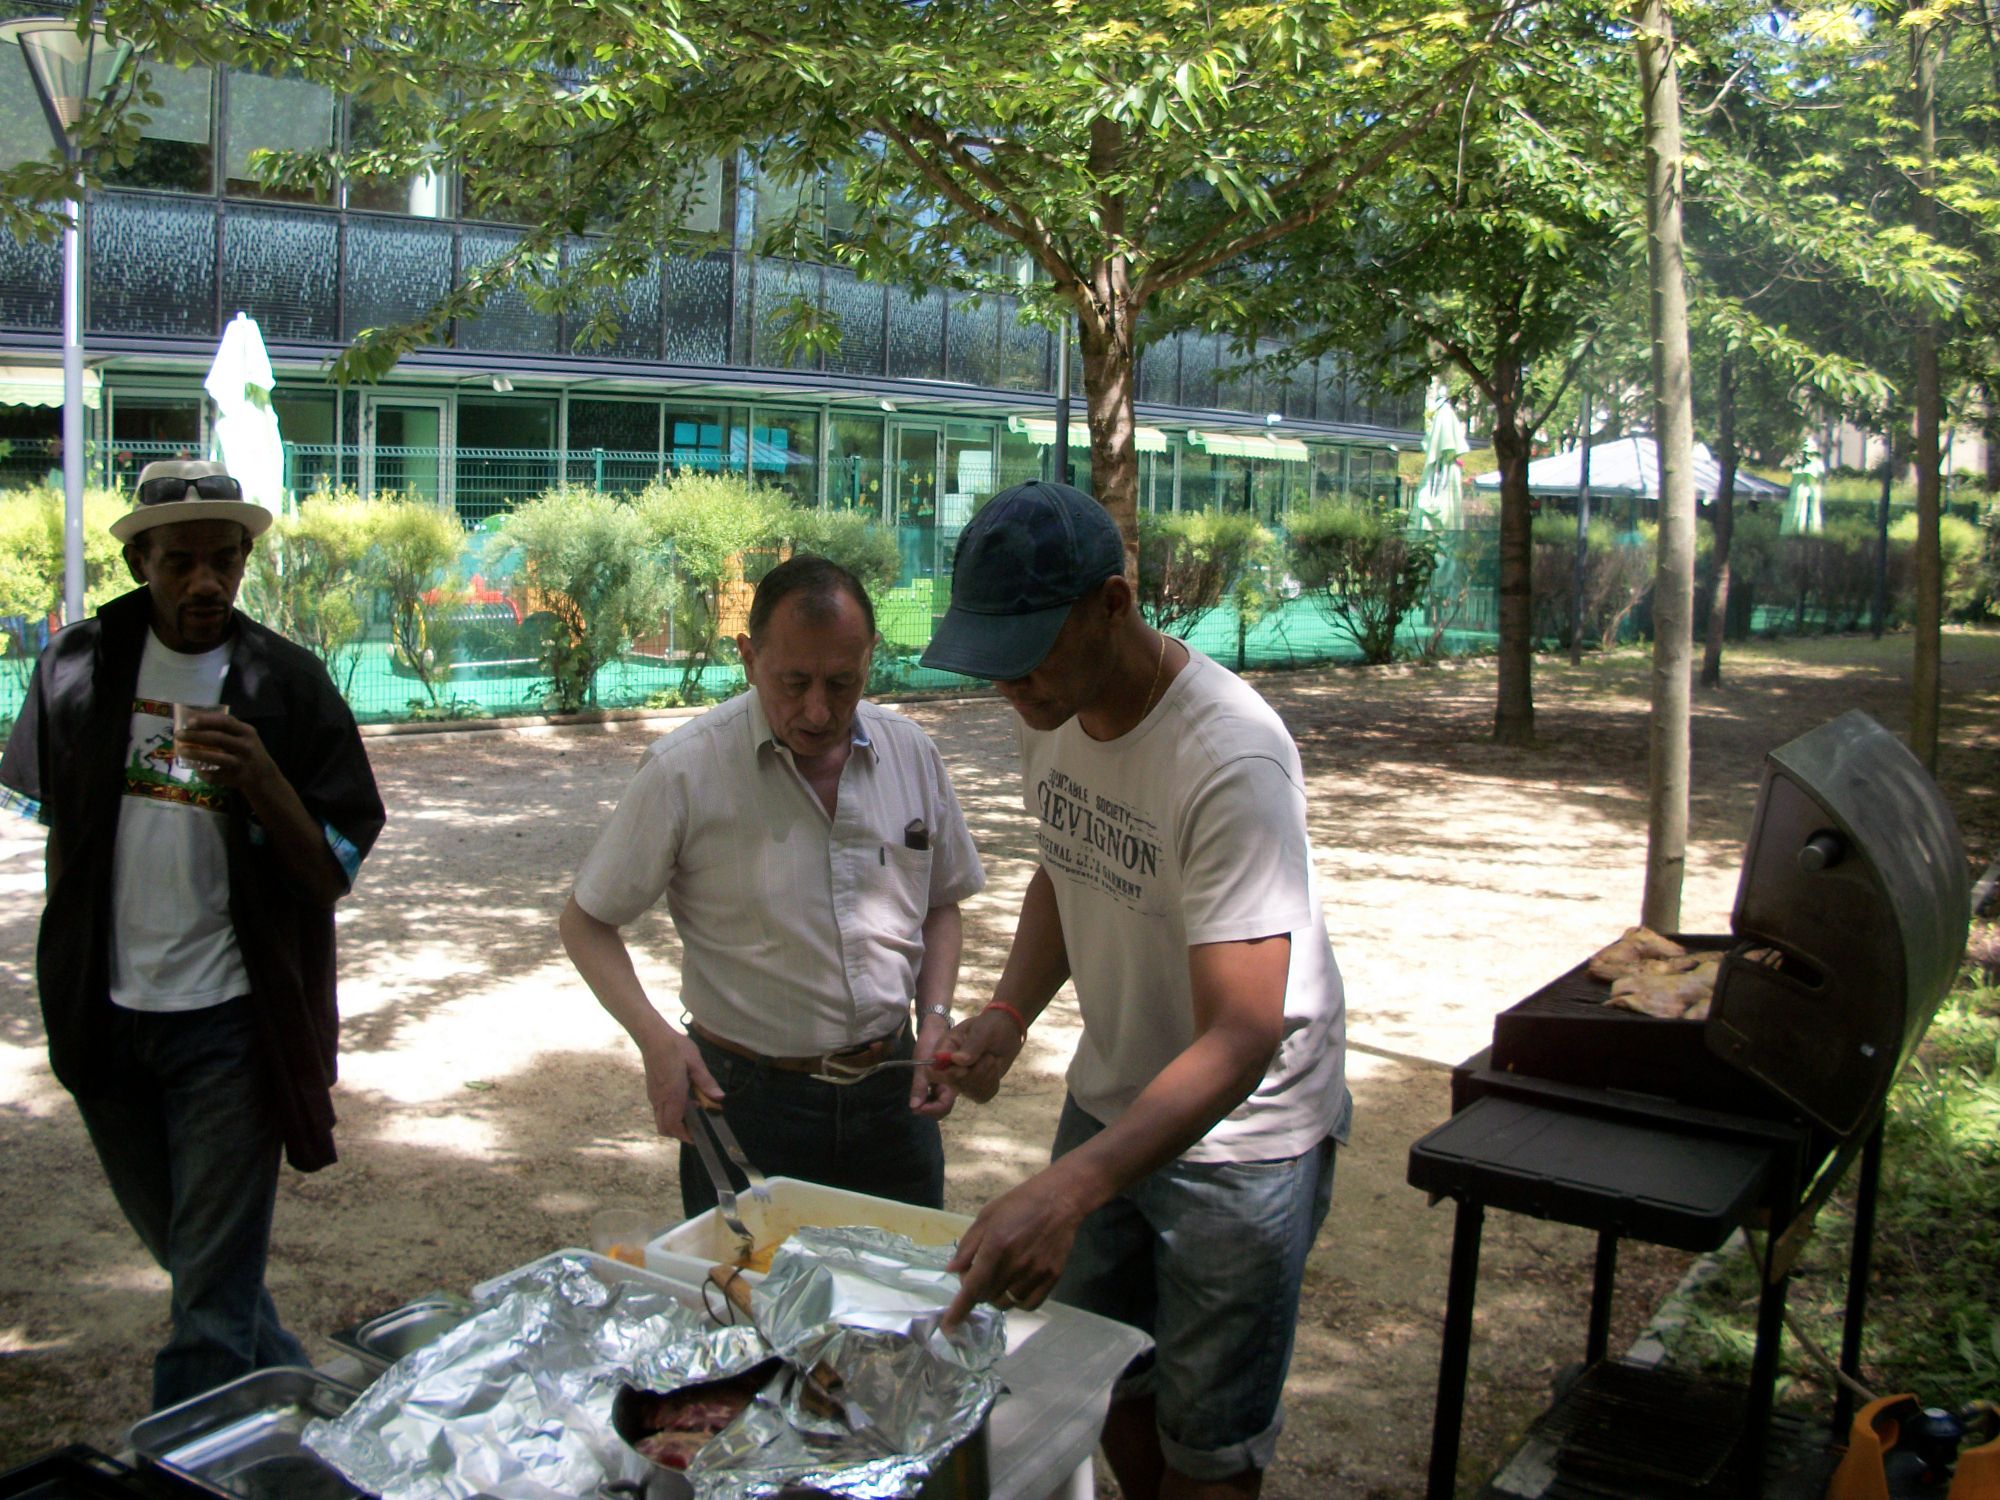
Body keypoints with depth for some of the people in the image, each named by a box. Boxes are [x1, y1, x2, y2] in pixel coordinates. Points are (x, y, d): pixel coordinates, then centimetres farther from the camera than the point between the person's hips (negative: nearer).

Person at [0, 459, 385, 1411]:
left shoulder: (286, 686, -9)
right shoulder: (80, 665, 1)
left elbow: (332, 875, -10)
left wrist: (260, 780, -26)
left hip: (228, 1021, -4)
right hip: (106, 1011, 5)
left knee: (212, 1292, 0)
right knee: (179, 1250, 21)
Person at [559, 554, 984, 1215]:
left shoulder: (910, 752, 0)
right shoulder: (687, 770, -13)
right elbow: (587, 921, -5)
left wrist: (936, 1020, -2)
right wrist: (656, 1038, -19)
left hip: (892, 1091, 4)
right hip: (745, 1099, -4)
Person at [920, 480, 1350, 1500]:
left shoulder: (1231, 760, -31)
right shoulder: (1051, 708, -7)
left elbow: (1243, 1037, -36)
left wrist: (1067, 1189, -48)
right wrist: (1009, 1013, -8)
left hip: (1239, 1134, -7)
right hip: (1107, 1101, 7)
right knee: (1104, 1387, 22)